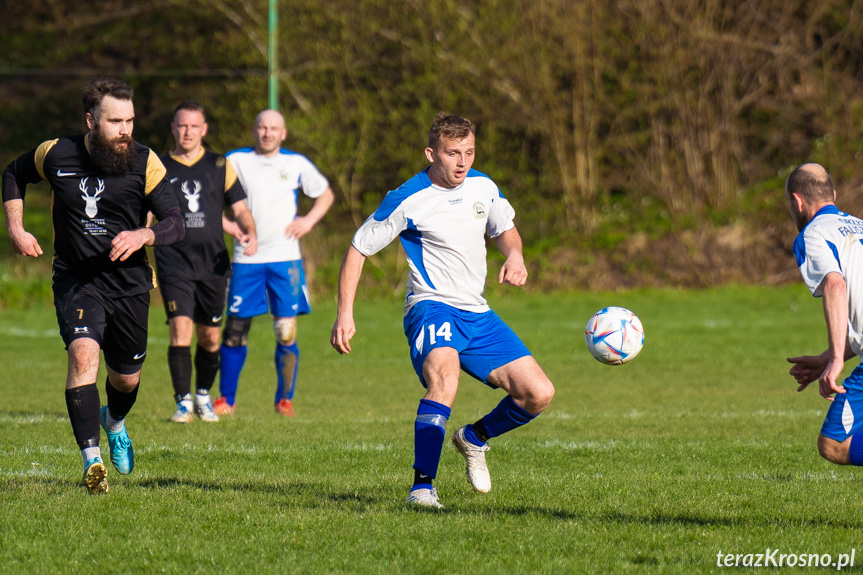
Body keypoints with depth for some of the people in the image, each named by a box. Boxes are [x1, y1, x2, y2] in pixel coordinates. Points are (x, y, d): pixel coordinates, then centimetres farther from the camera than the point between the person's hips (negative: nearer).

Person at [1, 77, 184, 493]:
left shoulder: (144, 163, -9)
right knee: (83, 354, -26)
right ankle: (92, 461, -26)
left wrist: (141, 236, -32)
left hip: (129, 283, 1)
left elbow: (176, 224, -12)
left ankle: (114, 423, 51)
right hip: (76, 281, -1)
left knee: (126, 378, 14)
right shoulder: (56, 155, -6)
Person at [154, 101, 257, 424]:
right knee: (180, 328, -16)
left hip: (212, 263, 2)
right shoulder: (159, 168, 6)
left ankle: (203, 396, 26)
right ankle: (183, 402, -11)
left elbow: (239, 208, 8)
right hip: (174, 262, -2)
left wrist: (249, 233, -9)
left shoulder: (219, 166, 8)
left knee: (210, 337, 6)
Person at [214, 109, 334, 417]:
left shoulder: (297, 164, 8)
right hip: (246, 259, 0)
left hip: (285, 257, 0)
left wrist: (309, 220, 4)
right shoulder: (236, 161, 5)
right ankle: (226, 399, 13)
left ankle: (285, 398, 7)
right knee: (235, 329, 1)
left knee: (286, 331, -5)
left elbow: (325, 194, 20)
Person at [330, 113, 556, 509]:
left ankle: (474, 438, 26)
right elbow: (357, 250, -2)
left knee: (538, 394, -3)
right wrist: (345, 314, -10)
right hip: (431, 308, -6)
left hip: (477, 313, 6)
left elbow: (504, 230, 25)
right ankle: (422, 486, -35)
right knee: (444, 376, -39)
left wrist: (515, 255, 0)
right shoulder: (408, 200, -11)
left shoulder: (483, 187, 6)